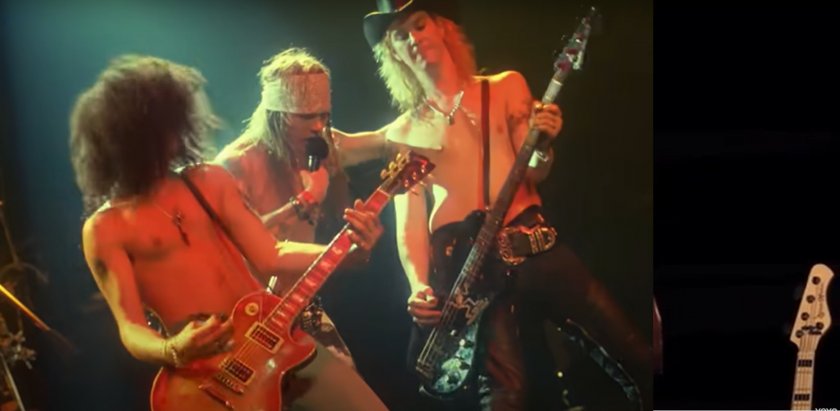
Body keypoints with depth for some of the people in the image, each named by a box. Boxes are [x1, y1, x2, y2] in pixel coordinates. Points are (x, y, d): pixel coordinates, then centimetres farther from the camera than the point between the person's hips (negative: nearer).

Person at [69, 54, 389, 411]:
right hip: (206, 366, -3)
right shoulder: (104, 228, -2)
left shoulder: (210, 180, 7)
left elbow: (270, 257, 3)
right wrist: (173, 352, -27)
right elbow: (130, 328, -5)